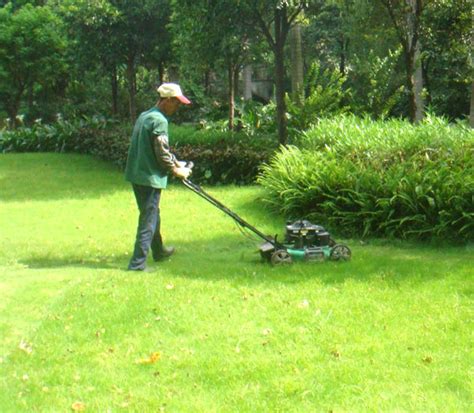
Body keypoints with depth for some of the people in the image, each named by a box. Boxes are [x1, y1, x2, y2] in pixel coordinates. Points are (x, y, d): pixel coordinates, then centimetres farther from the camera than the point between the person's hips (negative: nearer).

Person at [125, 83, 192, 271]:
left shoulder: (144, 116, 13)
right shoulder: (159, 121, -17)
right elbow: (162, 153, -17)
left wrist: (175, 162, 21)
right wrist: (176, 170, -2)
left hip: (137, 174, 10)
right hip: (150, 177, -10)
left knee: (151, 214, 25)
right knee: (148, 220, -4)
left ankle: (158, 250, 42)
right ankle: (137, 263, -5)